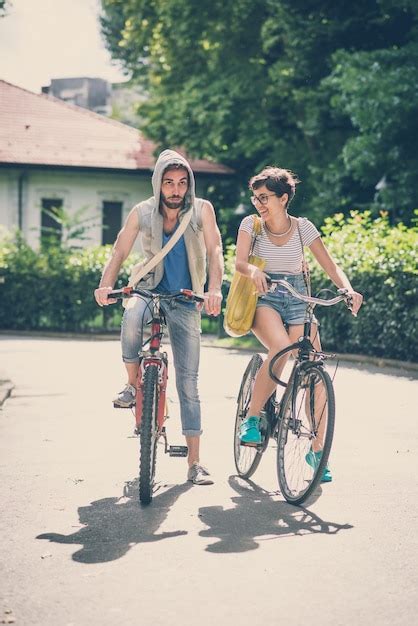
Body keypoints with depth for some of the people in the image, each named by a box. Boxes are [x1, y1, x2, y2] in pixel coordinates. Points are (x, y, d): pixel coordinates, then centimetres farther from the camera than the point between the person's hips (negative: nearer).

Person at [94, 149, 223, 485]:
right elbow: (119, 252, -5)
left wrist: (214, 289, -34)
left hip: (186, 302, 0)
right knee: (132, 317, -38)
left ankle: (195, 462, 4)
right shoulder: (142, 213, -5)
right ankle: (133, 384, -12)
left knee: (188, 383, -2)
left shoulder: (201, 209, -8)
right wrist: (106, 285, -24)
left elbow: (215, 250, -16)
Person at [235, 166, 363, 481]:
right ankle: (251, 419, -19)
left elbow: (331, 266, -2)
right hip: (263, 298, -2)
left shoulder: (303, 227, 2)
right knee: (281, 347, -34)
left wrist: (348, 289, -22)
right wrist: (253, 271, -37)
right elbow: (239, 261, -13)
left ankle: (317, 450, 3)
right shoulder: (251, 224, 0)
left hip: (297, 301, 2)